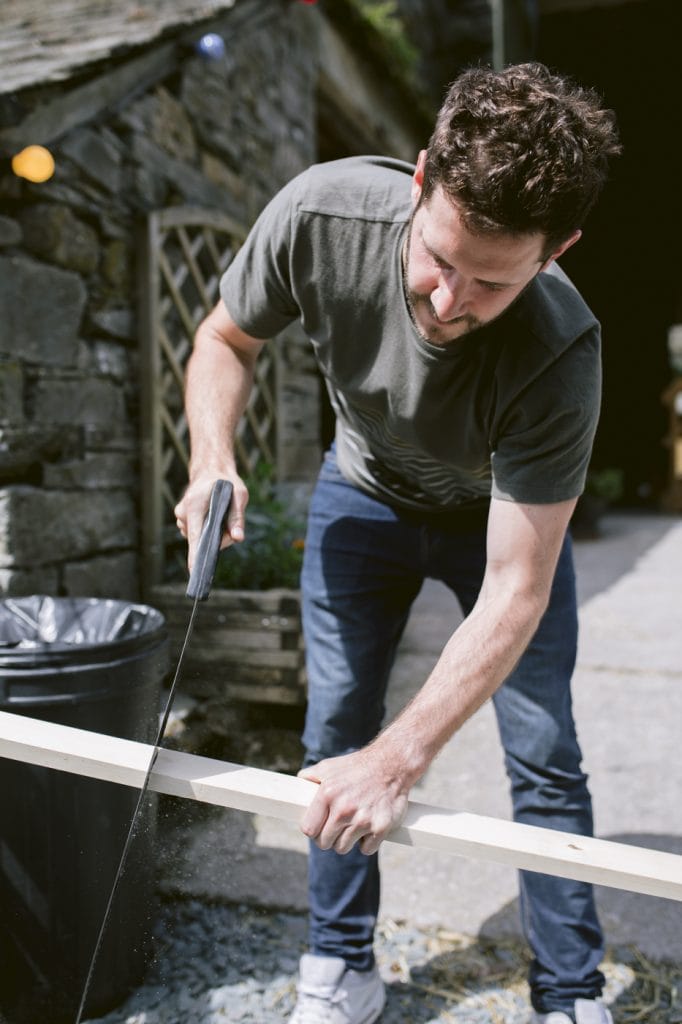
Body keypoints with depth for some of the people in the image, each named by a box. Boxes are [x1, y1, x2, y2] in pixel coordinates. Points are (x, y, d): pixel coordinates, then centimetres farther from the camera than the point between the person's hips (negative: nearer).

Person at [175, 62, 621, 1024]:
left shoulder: (558, 350, -38)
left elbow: (515, 592, -35)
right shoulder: (321, 214, -32)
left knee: (545, 761, -2)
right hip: (364, 491, 2)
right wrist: (214, 460, -31)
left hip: (502, 512, -2)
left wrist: (400, 758, -41)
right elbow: (225, 340, -12)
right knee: (334, 735, 2)